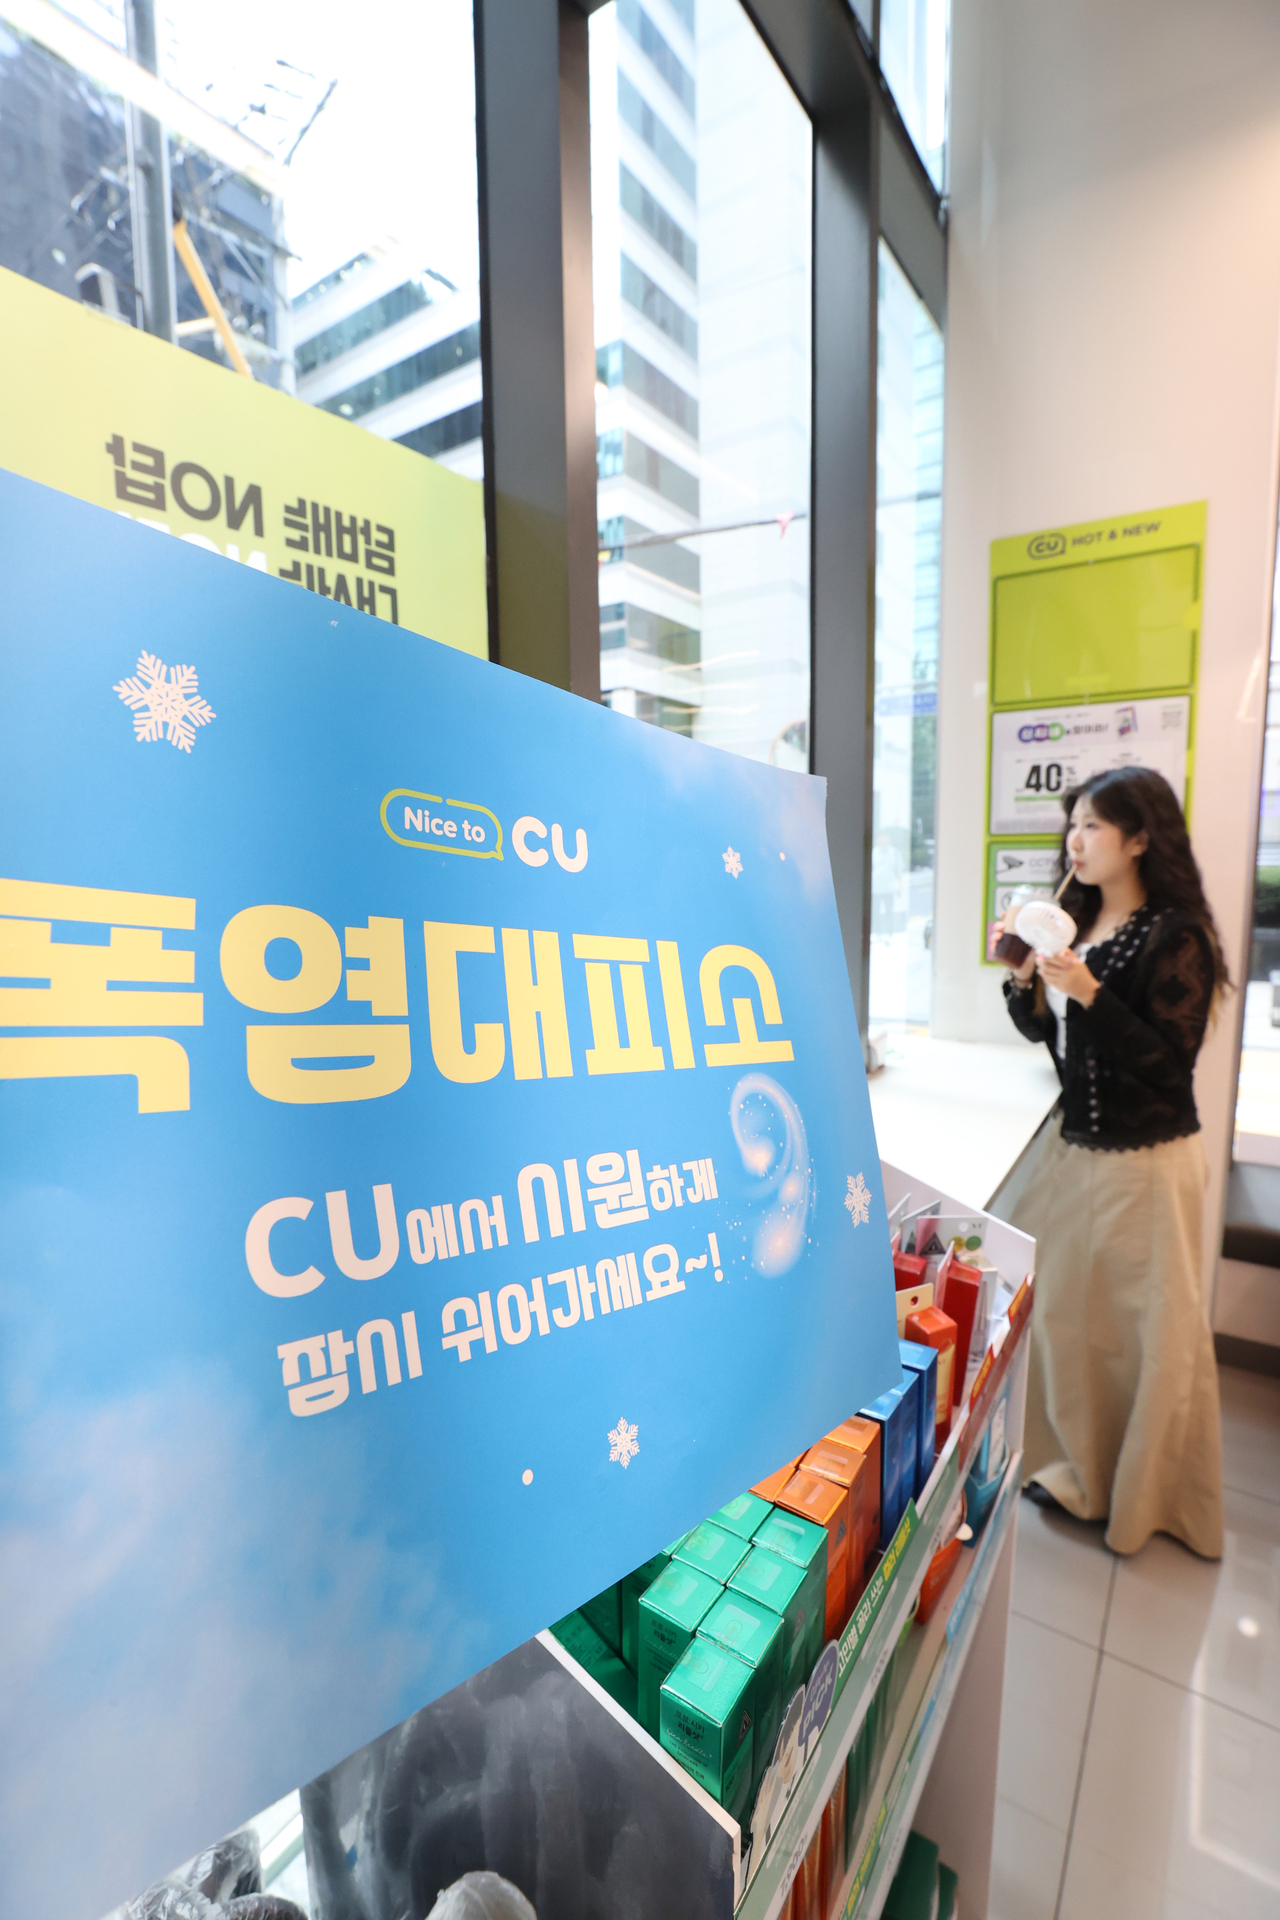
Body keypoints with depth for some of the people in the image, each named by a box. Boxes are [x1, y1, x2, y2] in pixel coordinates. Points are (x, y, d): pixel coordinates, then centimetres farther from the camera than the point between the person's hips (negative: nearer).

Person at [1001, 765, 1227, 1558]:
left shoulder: (1174, 937, -14)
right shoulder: (1079, 925, 6)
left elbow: (1169, 1061, -18)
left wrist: (1088, 992, -27)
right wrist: (1025, 977, -6)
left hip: (1146, 1160, -7)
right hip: (1074, 1144, 7)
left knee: (1149, 1332, 7)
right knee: (1061, 1312, 14)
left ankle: (1151, 1497, 29)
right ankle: (1078, 1464, 35)